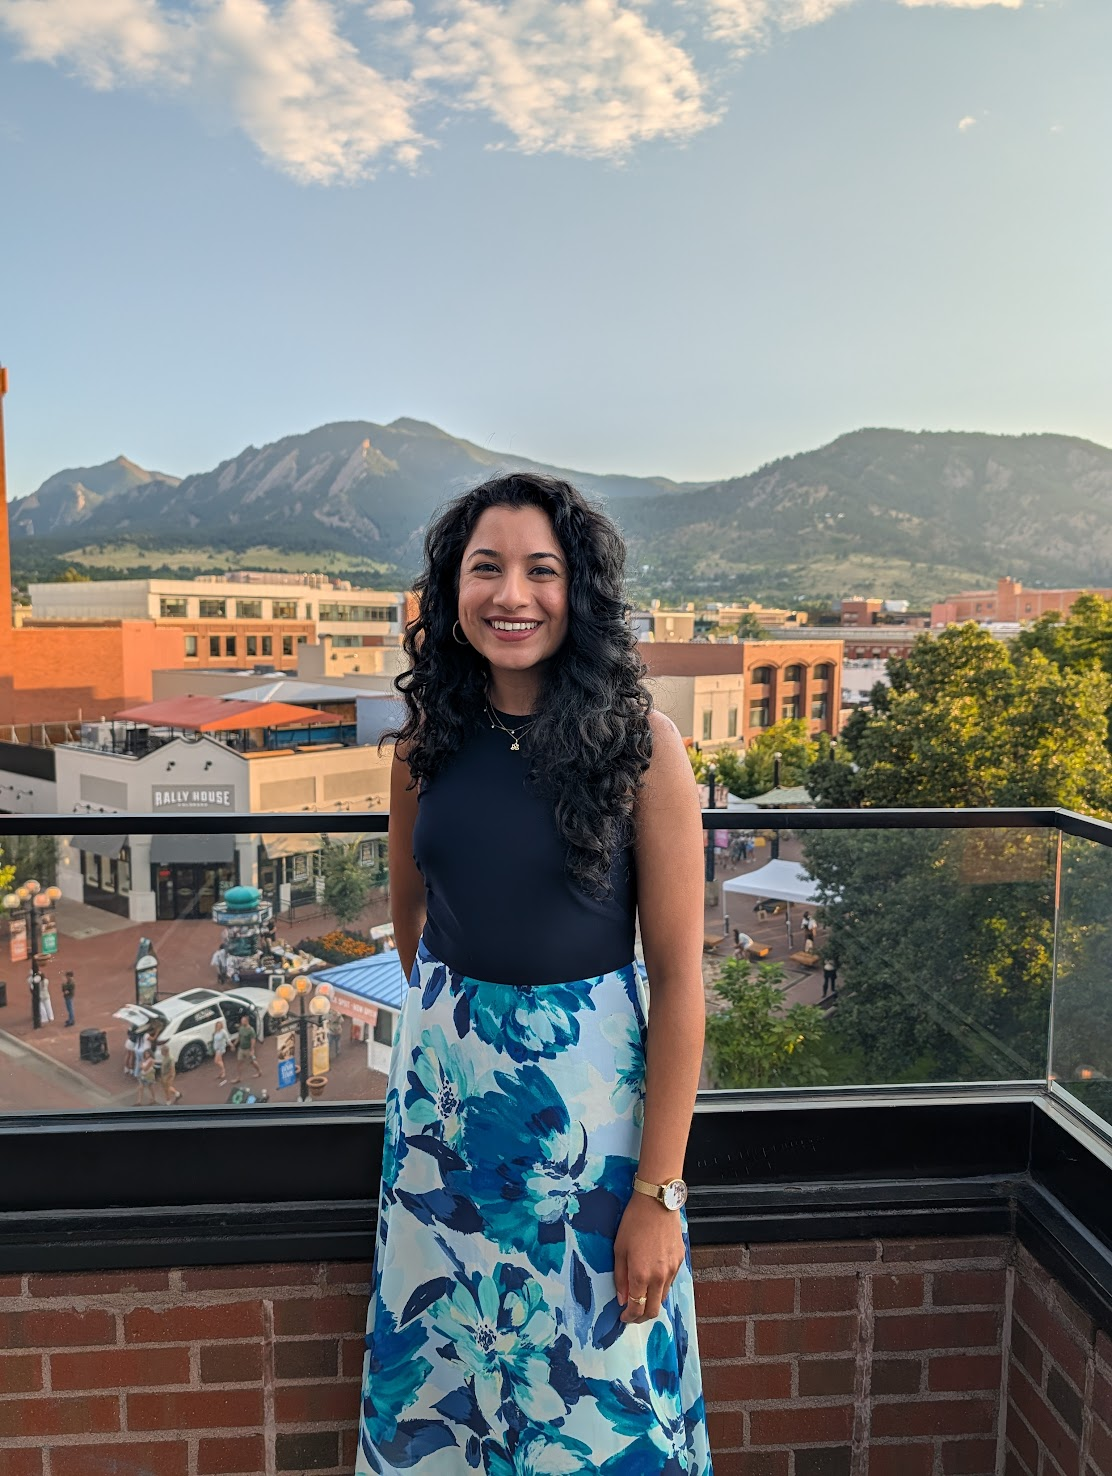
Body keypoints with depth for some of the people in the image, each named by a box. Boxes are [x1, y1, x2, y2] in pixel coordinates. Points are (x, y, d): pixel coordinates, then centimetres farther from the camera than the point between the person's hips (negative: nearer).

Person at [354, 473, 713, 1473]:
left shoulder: (641, 745, -13)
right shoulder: (428, 740, -2)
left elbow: (678, 976, -13)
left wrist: (659, 1194, -12)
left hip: (590, 1086, -3)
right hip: (442, 1077, 4)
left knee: (599, 1391, 14)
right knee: (442, 1358, 20)